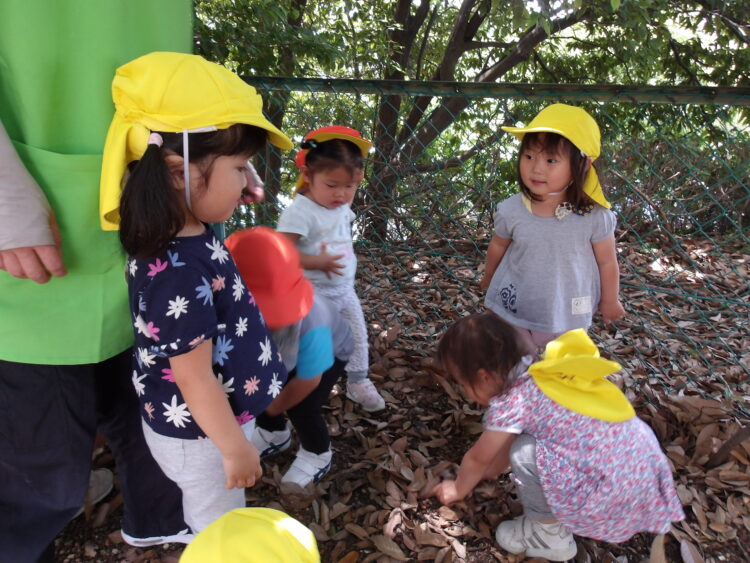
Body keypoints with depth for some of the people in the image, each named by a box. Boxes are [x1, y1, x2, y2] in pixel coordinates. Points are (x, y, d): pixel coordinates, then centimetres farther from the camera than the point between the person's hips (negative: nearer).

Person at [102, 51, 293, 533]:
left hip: (206, 422, 8)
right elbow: (194, 378, -28)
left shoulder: (189, 235, -8)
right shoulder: (179, 273, -37)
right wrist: (235, 447, -18)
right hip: (200, 434, -8)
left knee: (211, 522, 33)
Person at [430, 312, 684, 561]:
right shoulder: (534, 376, 6)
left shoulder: (511, 402, -18)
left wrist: (459, 488, 18)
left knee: (524, 453, -14)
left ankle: (550, 535, 7)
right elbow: (508, 437, 22)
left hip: (618, 487, -9)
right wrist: (492, 471, 35)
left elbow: (478, 458, 0)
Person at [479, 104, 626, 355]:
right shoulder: (511, 211, -19)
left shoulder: (594, 217, -23)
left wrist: (610, 301, 6)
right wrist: (489, 277, 17)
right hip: (513, 310, 1)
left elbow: (607, 262, -8)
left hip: (567, 317, 0)